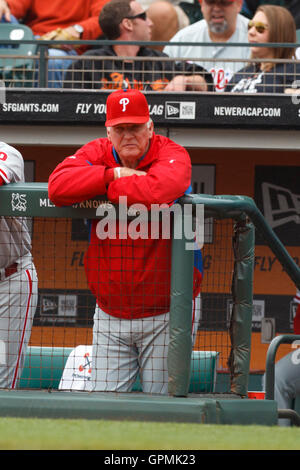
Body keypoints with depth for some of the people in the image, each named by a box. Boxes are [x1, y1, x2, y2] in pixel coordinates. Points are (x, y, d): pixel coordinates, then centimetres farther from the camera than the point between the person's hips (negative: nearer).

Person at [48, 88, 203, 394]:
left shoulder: (172, 155, -9)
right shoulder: (97, 153, 3)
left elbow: (159, 191, -33)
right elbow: (58, 185, -16)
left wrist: (110, 189, -18)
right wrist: (113, 175, -20)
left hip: (167, 313, -3)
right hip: (110, 311, 4)